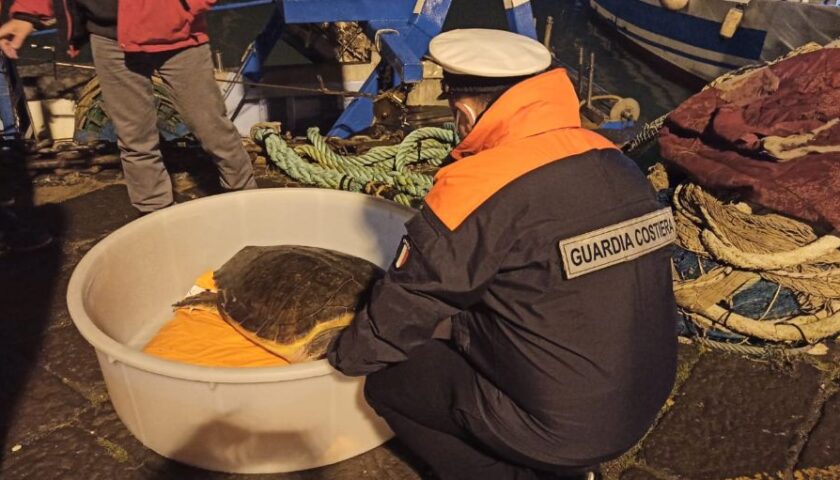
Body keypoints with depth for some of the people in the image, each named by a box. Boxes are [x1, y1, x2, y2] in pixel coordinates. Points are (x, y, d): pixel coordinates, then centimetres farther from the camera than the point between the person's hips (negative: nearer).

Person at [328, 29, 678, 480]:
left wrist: (343, 354, 7)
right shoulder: (619, 165, -1)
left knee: (388, 380, 8)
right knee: (470, 335, 24)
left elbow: (408, 303, -12)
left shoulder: (479, 188, -22)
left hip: (557, 425, -7)